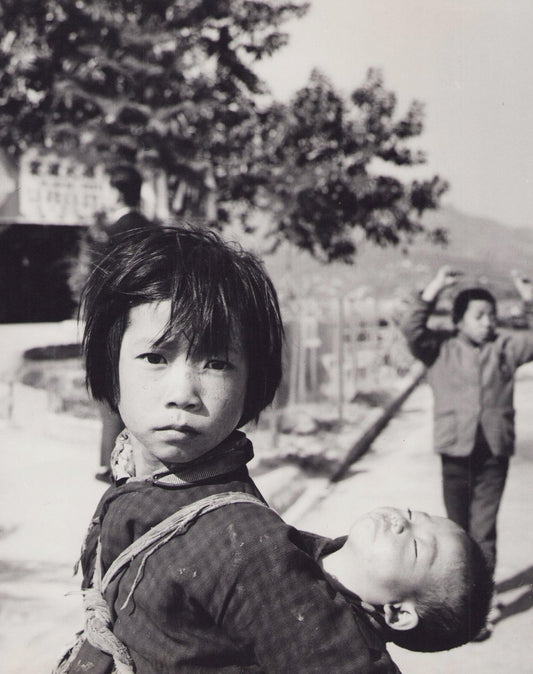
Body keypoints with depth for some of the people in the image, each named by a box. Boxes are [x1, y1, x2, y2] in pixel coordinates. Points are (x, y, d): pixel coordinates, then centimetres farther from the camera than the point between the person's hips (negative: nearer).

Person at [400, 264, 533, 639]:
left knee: (484, 528, -3)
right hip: (456, 451, 0)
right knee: (458, 526, 13)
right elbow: (413, 330, -13)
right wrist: (433, 291, -20)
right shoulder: (441, 348, 1)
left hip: (493, 452, 0)